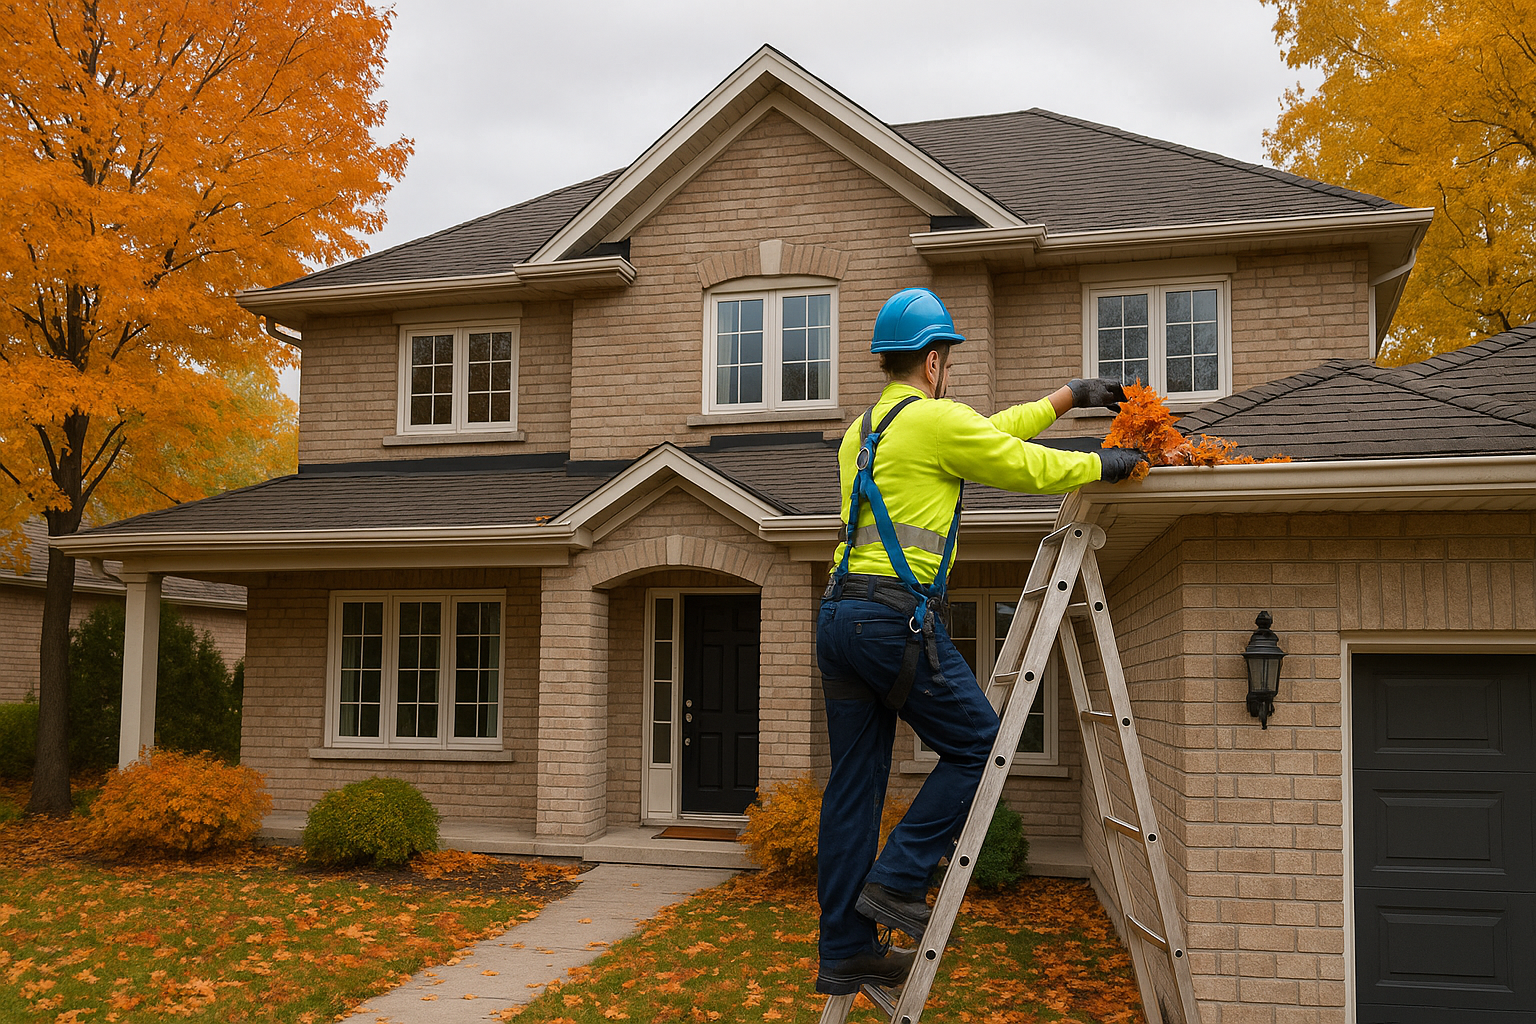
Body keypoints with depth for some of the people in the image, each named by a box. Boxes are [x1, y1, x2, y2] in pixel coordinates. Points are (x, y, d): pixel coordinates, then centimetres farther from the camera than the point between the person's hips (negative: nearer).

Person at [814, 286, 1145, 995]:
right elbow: (1028, 467, 1)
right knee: (977, 746, 8)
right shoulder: (936, 420, -6)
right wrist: (1103, 465, 19)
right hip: (897, 617, -9)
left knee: (855, 785, 10)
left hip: (838, 617, 9)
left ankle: (844, 951, 15)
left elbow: (990, 431, 28)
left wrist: (1071, 396, 33)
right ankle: (896, 881, 3)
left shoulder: (863, 429, 22)